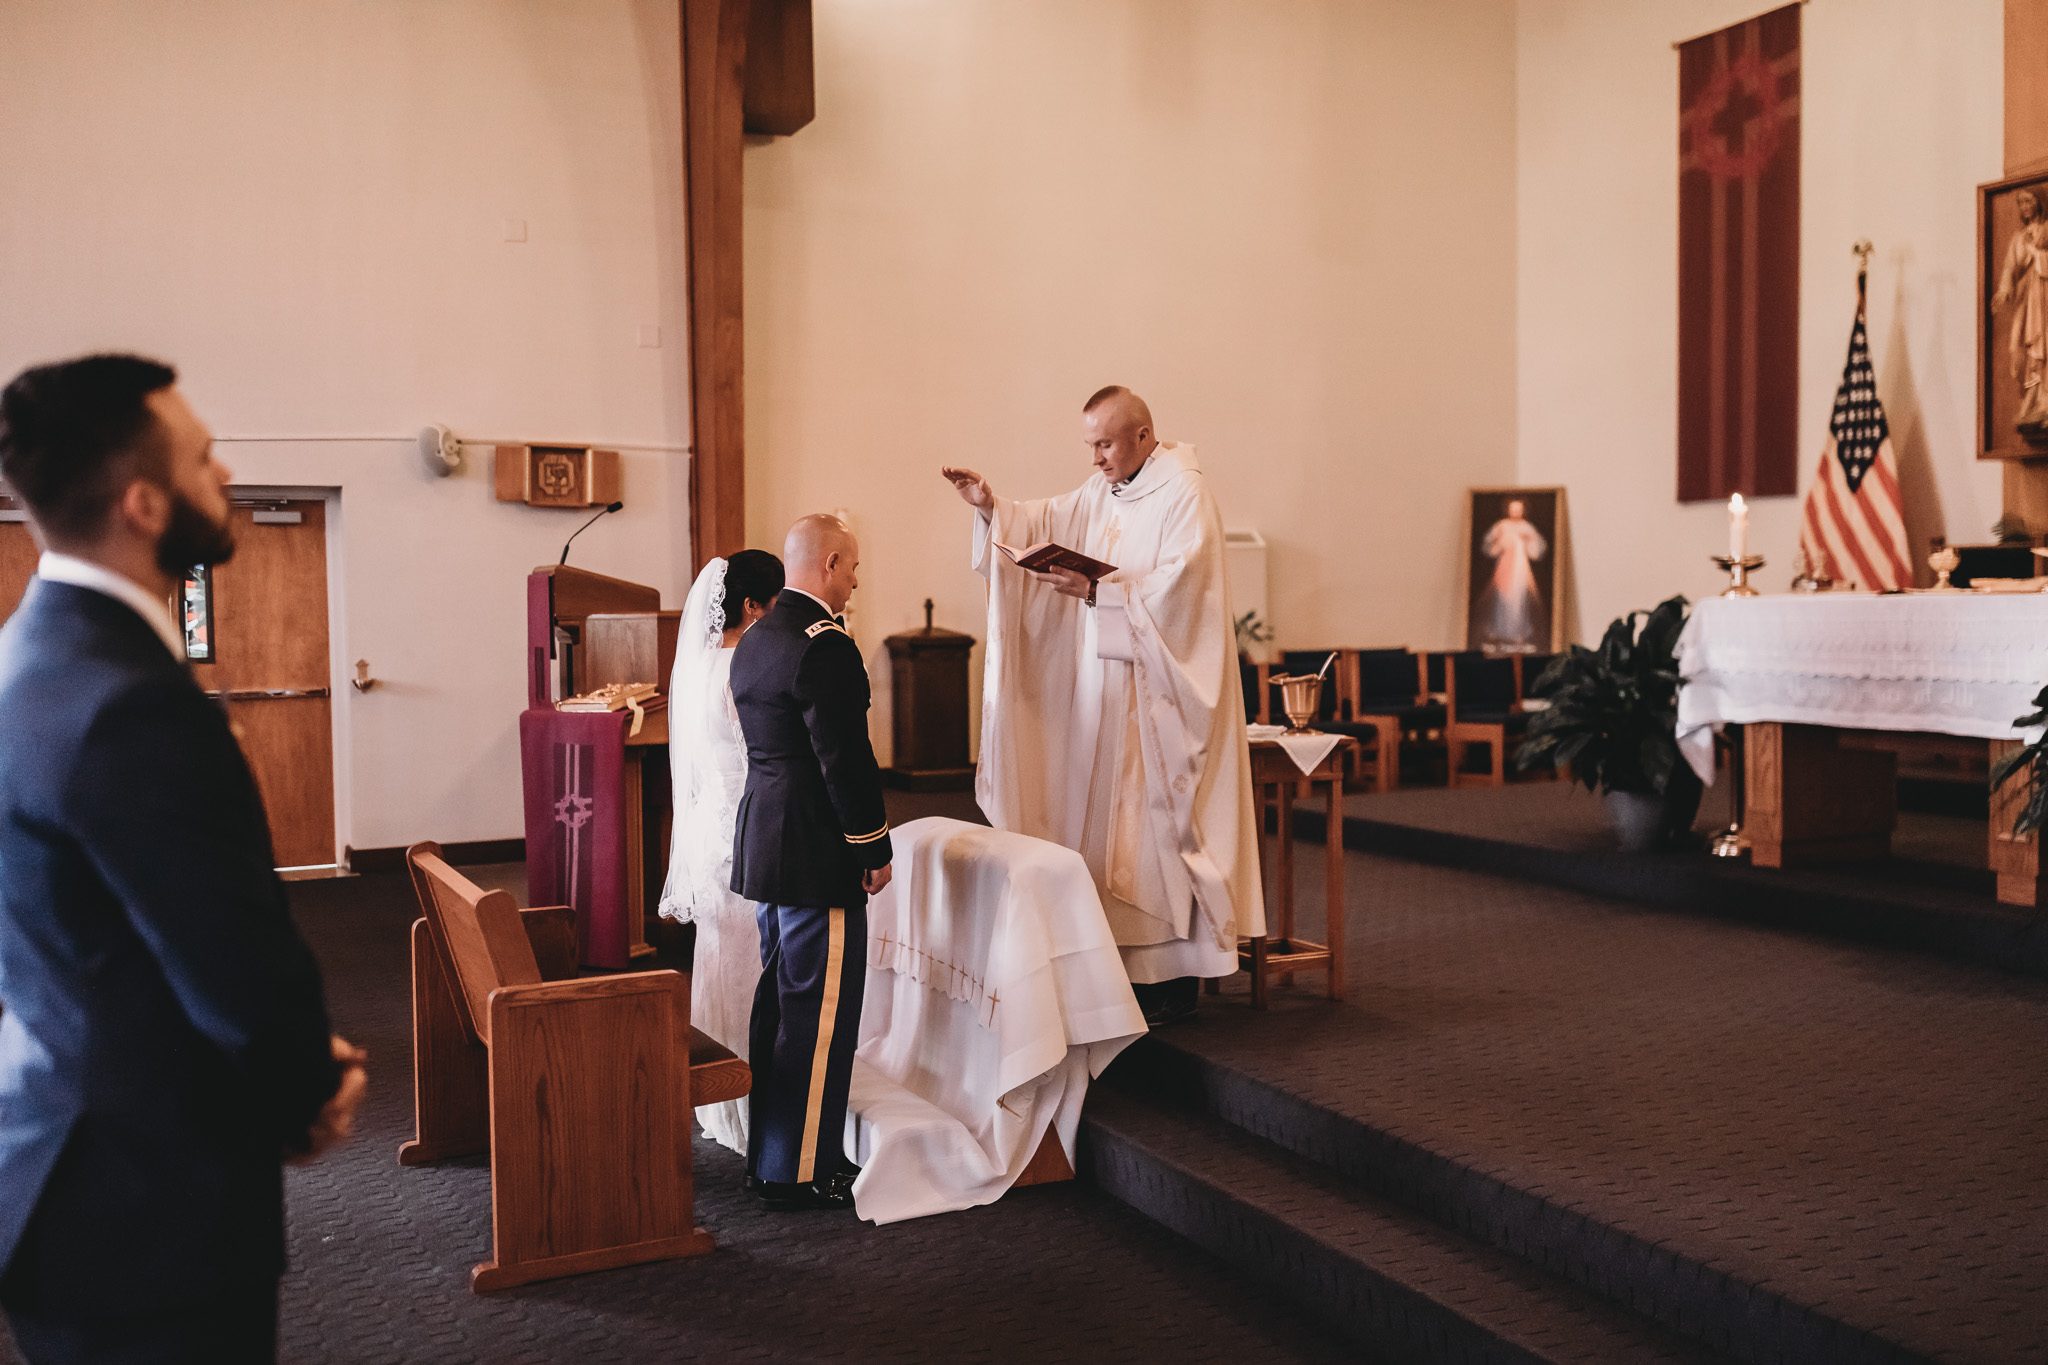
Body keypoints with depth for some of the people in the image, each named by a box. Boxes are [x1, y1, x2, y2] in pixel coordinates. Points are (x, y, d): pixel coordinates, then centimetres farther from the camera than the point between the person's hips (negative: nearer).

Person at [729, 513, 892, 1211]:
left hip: (764, 840, 10)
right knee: (820, 1009, -2)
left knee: (780, 997, 17)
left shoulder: (754, 639, 12)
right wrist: (874, 848, -12)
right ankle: (802, 1172, 5)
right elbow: (846, 759, -20)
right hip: (816, 852, -10)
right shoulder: (824, 645, -18)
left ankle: (769, 1154, 27)